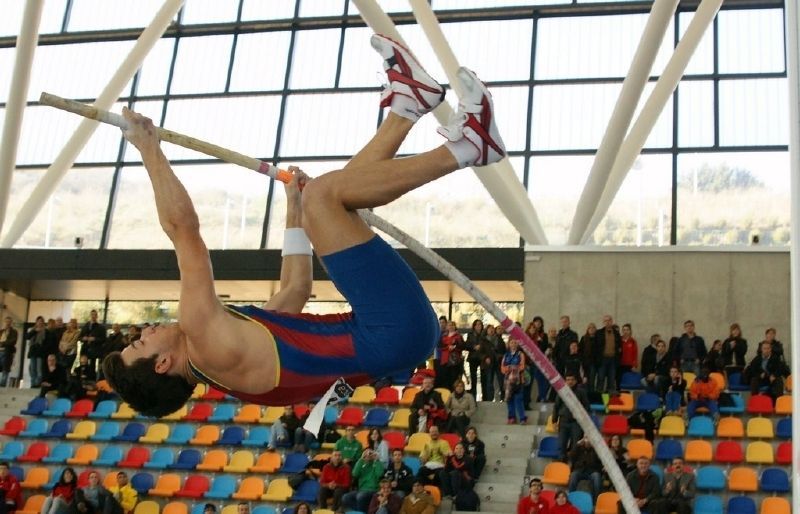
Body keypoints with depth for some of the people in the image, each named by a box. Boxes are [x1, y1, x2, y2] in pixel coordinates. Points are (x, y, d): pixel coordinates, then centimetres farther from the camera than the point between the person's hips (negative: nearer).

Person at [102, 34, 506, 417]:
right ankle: (464, 147, -10)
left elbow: (296, 287, 27)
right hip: (395, 331, -10)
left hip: (391, 335, 10)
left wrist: (294, 207, 32)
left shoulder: (219, 368, 17)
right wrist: (150, 151, -4)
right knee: (322, 192, -16)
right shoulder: (209, 343, -11)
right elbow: (183, 228, -13)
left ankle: (408, 104, 17)